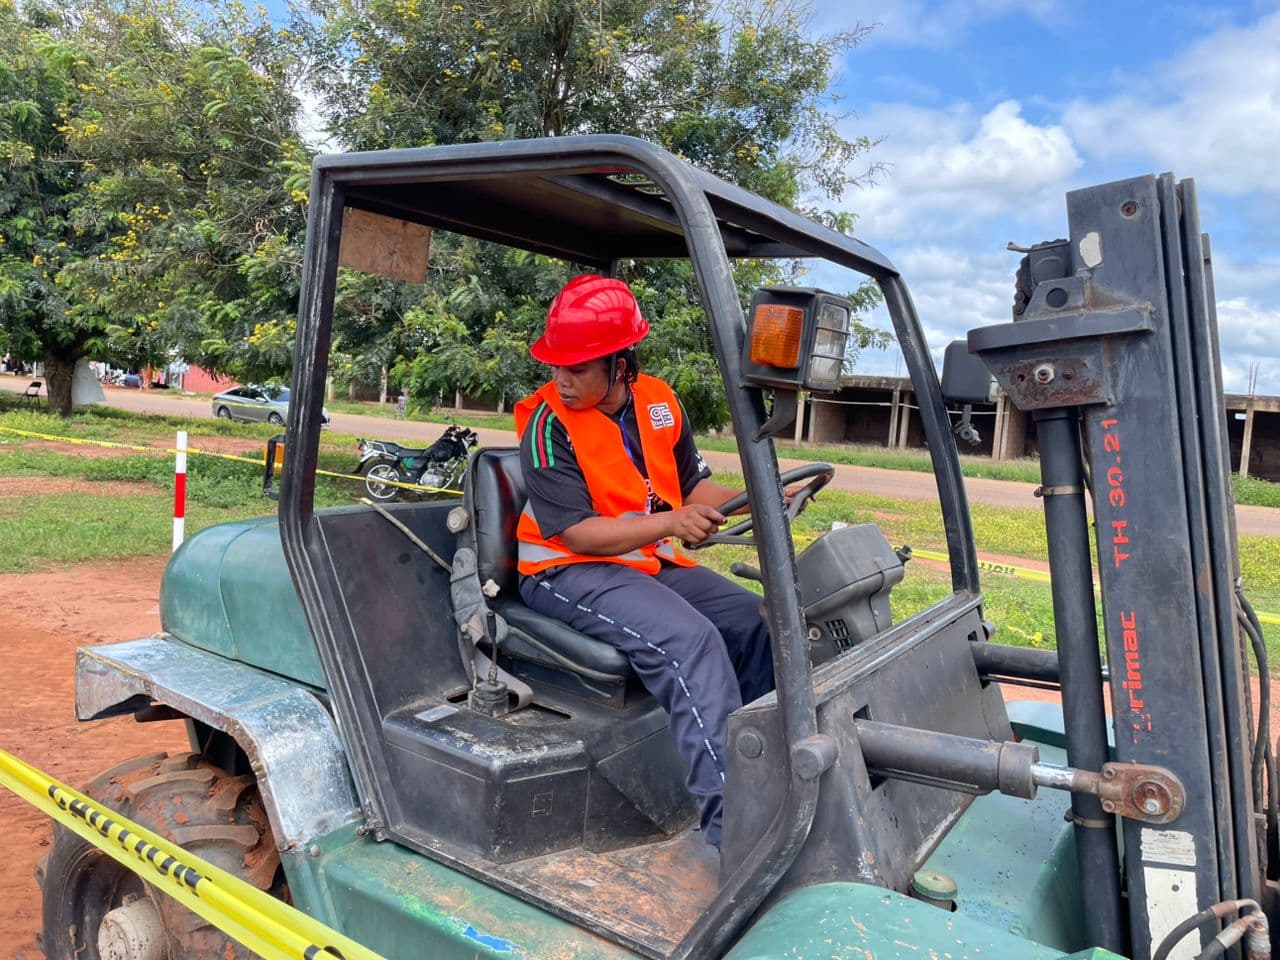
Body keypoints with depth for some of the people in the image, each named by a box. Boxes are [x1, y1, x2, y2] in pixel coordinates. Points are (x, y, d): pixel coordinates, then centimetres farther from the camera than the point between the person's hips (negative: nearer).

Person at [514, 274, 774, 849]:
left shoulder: (659, 402, 4)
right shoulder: (548, 423, -14)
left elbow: (692, 487, 13)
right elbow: (577, 532, -20)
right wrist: (669, 523, -29)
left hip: (655, 564, 7)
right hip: (571, 572, -7)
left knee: (758, 623, -3)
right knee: (689, 640, -30)